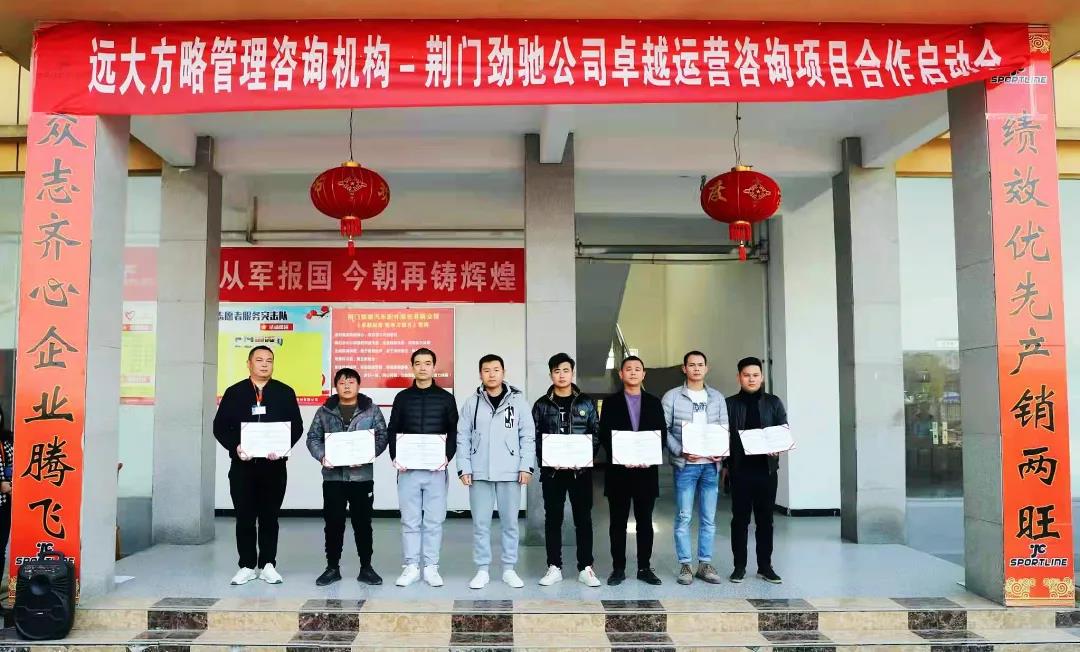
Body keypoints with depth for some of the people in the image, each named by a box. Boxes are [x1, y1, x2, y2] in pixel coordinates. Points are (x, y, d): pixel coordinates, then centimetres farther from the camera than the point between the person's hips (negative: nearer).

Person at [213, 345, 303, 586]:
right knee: (245, 517, 5)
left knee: (269, 517, 7)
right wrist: (235, 447, -13)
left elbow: (297, 426, 3)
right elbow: (220, 427, 4)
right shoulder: (234, 393, 7)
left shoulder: (285, 392, 6)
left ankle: (268, 565, 16)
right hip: (242, 466, 0)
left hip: (274, 465, 0)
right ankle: (247, 566, 16)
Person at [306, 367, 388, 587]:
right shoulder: (324, 411, 7)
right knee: (333, 523, 6)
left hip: (362, 476, -1)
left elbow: (382, 437, 0)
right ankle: (332, 567, 18)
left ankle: (366, 567, 15)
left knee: (363, 522, 4)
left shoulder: (372, 410, 4)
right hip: (333, 476, 1)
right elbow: (313, 438, 7)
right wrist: (322, 456, -11)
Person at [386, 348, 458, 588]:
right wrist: (395, 457, -8)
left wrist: (448, 457, -11)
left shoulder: (446, 398, 5)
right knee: (410, 520, 5)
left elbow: (454, 432, 4)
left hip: (436, 469, -1)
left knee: (434, 520, 3)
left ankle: (431, 567, 12)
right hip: (408, 469, 1)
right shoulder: (402, 397, 8)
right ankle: (411, 567, 14)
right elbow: (392, 431, 7)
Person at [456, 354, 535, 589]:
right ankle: (482, 570, 15)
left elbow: (527, 436, 1)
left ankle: (509, 569, 18)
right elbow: (463, 438, 4)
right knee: (481, 524, 5)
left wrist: (526, 466, -6)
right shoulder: (472, 403, 4)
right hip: (479, 473, 1)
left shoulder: (517, 401, 2)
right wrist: (464, 468, -4)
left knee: (510, 522, 7)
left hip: (510, 473, 0)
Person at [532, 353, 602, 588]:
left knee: (583, 518, 4)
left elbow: (596, 434, 4)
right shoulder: (542, 404, 5)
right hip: (552, 471, 0)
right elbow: (535, 437, 2)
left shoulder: (586, 402, 5)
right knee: (553, 518, 6)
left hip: (581, 470, 0)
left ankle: (586, 568, 12)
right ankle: (554, 568, 15)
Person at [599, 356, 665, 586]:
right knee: (618, 522, 4)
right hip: (618, 469, -1)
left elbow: (662, 434, 5)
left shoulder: (654, 402, 10)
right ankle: (618, 568, 11)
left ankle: (644, 568, 15)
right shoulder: (610, 402, 5)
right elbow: (604, 435, -1)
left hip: (646, 469, 1)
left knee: (645, 521, 7)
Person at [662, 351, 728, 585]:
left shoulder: (717, 397, 11)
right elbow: (664, 429, -3)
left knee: (709, 518, 7)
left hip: (711, 465, 3)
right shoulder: (672, 396, 0)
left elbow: (725, 429, 10)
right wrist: (680, 451, -15)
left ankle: (705, 564, 17)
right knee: (684, 517, 0)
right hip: (685, 465, -3)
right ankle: (685, 565, 9)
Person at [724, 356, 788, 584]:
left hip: (766, 468, 1)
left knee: (765, 518, 7)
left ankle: (765, 566, 16)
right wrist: (725, 464, -3)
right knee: (740, 518, 4)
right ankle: (739, 566, 12)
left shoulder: (773, 403, 8)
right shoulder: (729, 404, 5)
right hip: (740, 469, -1)